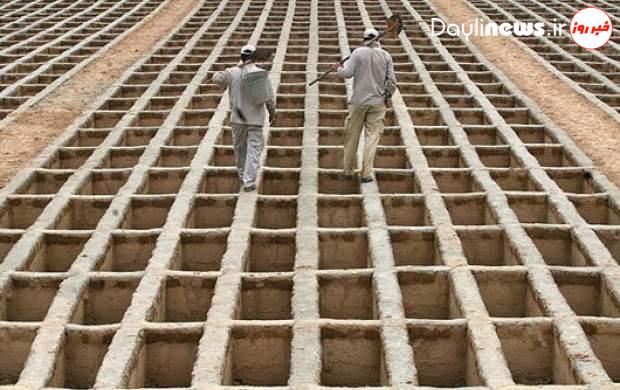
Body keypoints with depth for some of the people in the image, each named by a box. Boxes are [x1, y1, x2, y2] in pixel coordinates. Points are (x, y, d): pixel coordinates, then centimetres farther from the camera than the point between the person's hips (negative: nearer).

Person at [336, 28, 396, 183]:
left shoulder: (358, 52, -5)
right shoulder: (386, 55, 1)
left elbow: (347, 73, -11)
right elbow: (392, 80, 0)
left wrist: (339, 68, 10)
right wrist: (387, 97, 13)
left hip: (359, 101, -1)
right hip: (378, 102, 1)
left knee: (352, 136, 10)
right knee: (372, 137, 2)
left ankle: (348, 170, 20)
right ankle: (366, 173, -5)